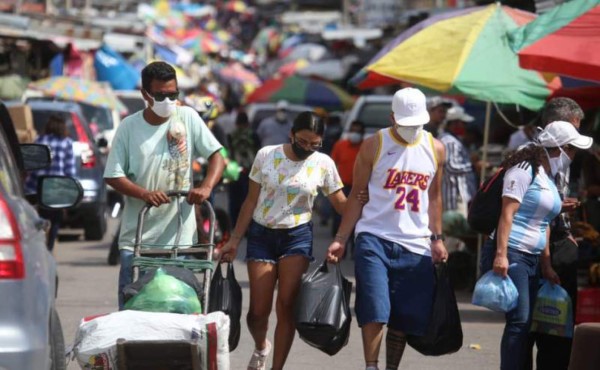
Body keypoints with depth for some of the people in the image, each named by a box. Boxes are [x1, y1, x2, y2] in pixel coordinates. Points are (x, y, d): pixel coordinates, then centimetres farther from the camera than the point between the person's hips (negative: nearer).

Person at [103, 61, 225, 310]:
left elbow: (216, 156, 4)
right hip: (137, 235, 0)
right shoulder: (129, 127, 0)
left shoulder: (187, 118, 2)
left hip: (178, 235, 0)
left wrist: (206, 187, -16)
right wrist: (145, 194, -18)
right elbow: (113, 176, 0)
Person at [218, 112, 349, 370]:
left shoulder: (323, 164, -5)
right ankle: (261, 347, 32)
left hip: (298, 236, 0)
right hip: (262, 235, 0)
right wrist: (235, 240, 0)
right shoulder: (266, 156, -5)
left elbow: (341, 204, -1)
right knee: (258, 310, -1)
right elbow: (251, 201, 1)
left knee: (286, 306, -10)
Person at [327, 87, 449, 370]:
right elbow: (357, 195, 1)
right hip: (375, 238, -3)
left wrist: (437, 238, 12)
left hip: (416, 245, 3)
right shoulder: (374, 146, -2)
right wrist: (340, 239, -4)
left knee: (404, 317, 4)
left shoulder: (435, 149, 8)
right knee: (374, 312, -13)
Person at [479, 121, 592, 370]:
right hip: (510, 255, -9)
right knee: (519, 321, -13)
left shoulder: (549, 179, 18)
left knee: (524, 325, 8)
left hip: (531, 259, 9)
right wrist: (501, 254, -23)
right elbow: (507, 213, -15)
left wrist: (546, 265, 19)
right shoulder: (525, 171, -8)